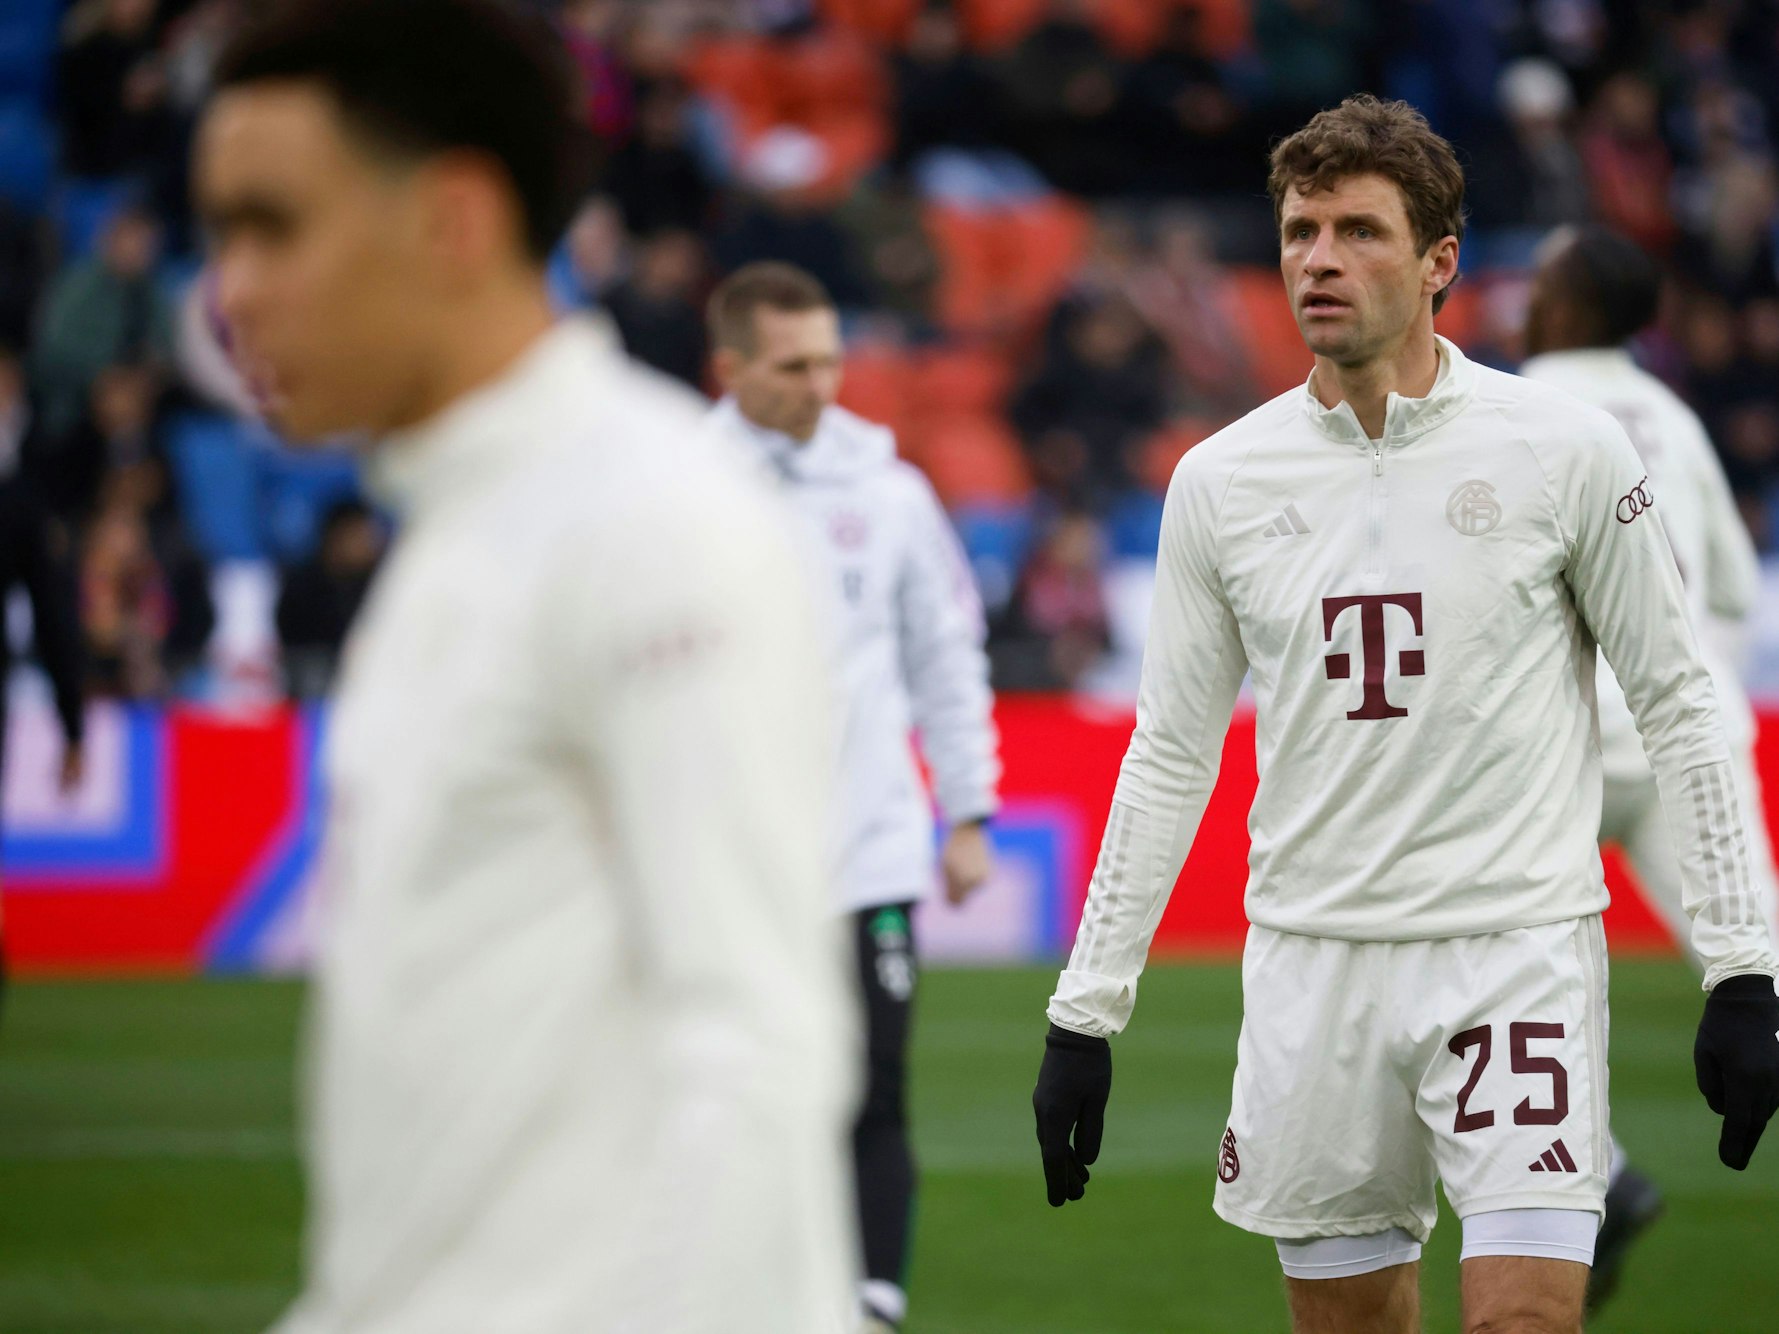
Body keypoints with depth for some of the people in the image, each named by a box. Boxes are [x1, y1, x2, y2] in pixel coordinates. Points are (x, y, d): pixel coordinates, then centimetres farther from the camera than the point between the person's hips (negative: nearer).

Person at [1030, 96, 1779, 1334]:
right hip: (1314, 960, 3)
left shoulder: (1563, 447, -4)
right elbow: (1170, 755, 11)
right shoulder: (1222, 479, 4)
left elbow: (1677, 705, 2)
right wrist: (1085, 1016, 8)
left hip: (1518, 946, -3)